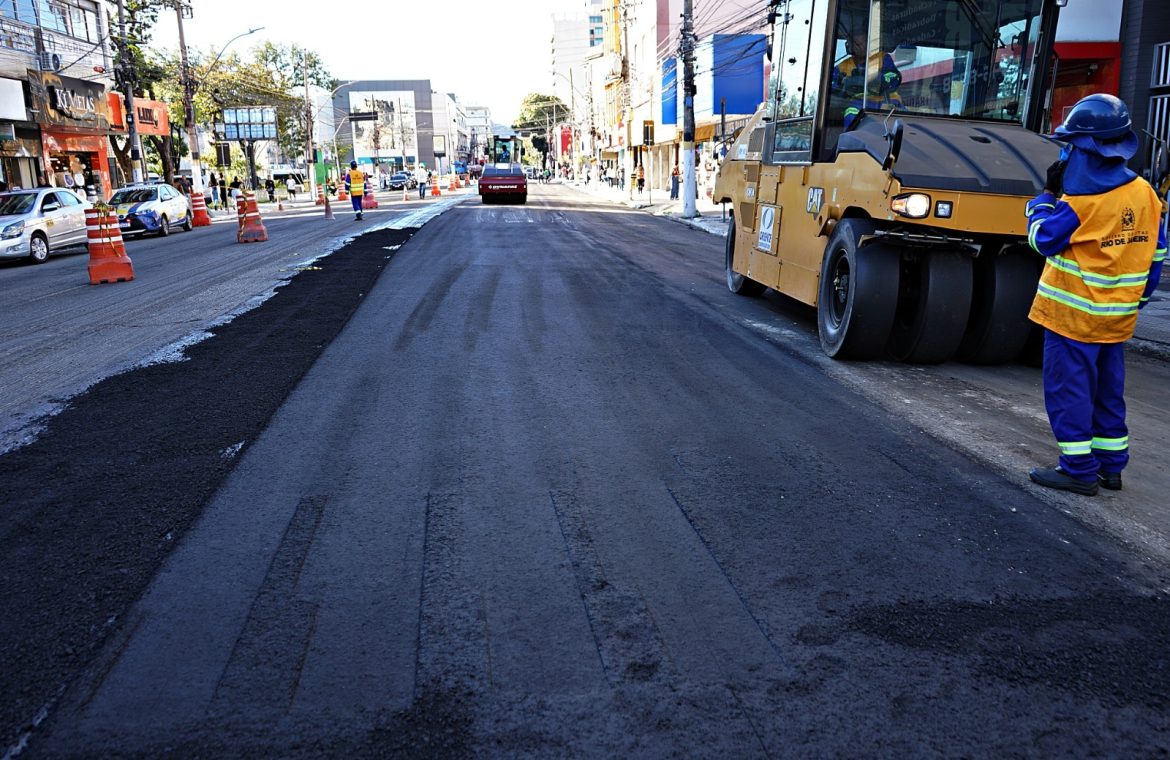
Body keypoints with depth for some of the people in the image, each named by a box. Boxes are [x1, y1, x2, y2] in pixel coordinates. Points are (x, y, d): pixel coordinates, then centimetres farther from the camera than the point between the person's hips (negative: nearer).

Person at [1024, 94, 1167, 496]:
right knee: (1108, 391, 16)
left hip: (1074, 315, -7)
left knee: (1068, 390, 1)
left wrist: (1046, 196, 0)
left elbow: (1043, 240, -10)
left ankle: (1078, 470, 4)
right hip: (1118, 317, 8)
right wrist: (1137, 298, 19)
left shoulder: (1081, 201, -19)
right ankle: (1110, 466, 25)